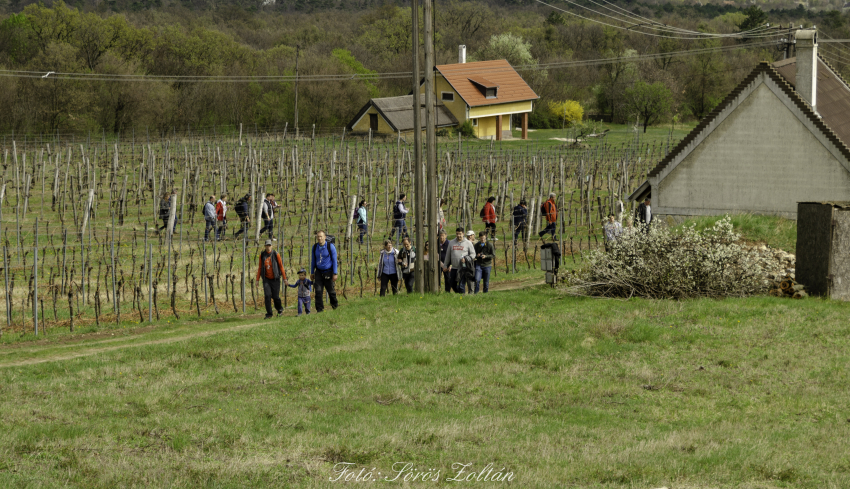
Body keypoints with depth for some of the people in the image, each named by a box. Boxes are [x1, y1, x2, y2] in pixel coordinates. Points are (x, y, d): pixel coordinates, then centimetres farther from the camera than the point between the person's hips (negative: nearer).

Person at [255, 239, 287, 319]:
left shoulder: (276, 255, -5)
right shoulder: (262, 255, 3)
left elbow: (281, 267, -3)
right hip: (266, 279, 2)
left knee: (275, 296, -1)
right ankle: (269, 313, -2)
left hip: (275, 279, -2)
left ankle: (280, 309, 28)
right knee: (267, 295, -9)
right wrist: (257, 279, 7)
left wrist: (284, 279, -4)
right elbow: (260, 268, 10)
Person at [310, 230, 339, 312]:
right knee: (318, 291, -7)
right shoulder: (315, 247, 2)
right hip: (319, 272, 3)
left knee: (331, 290, 6)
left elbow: (334, 260, -6)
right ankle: (319, 310, -6)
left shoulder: (330, 246, -9)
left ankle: (335, 305, 31)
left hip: (328, 272, -3)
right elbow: (313, 260, 13)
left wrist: (335, 274, -10)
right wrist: (312, 273, 12)